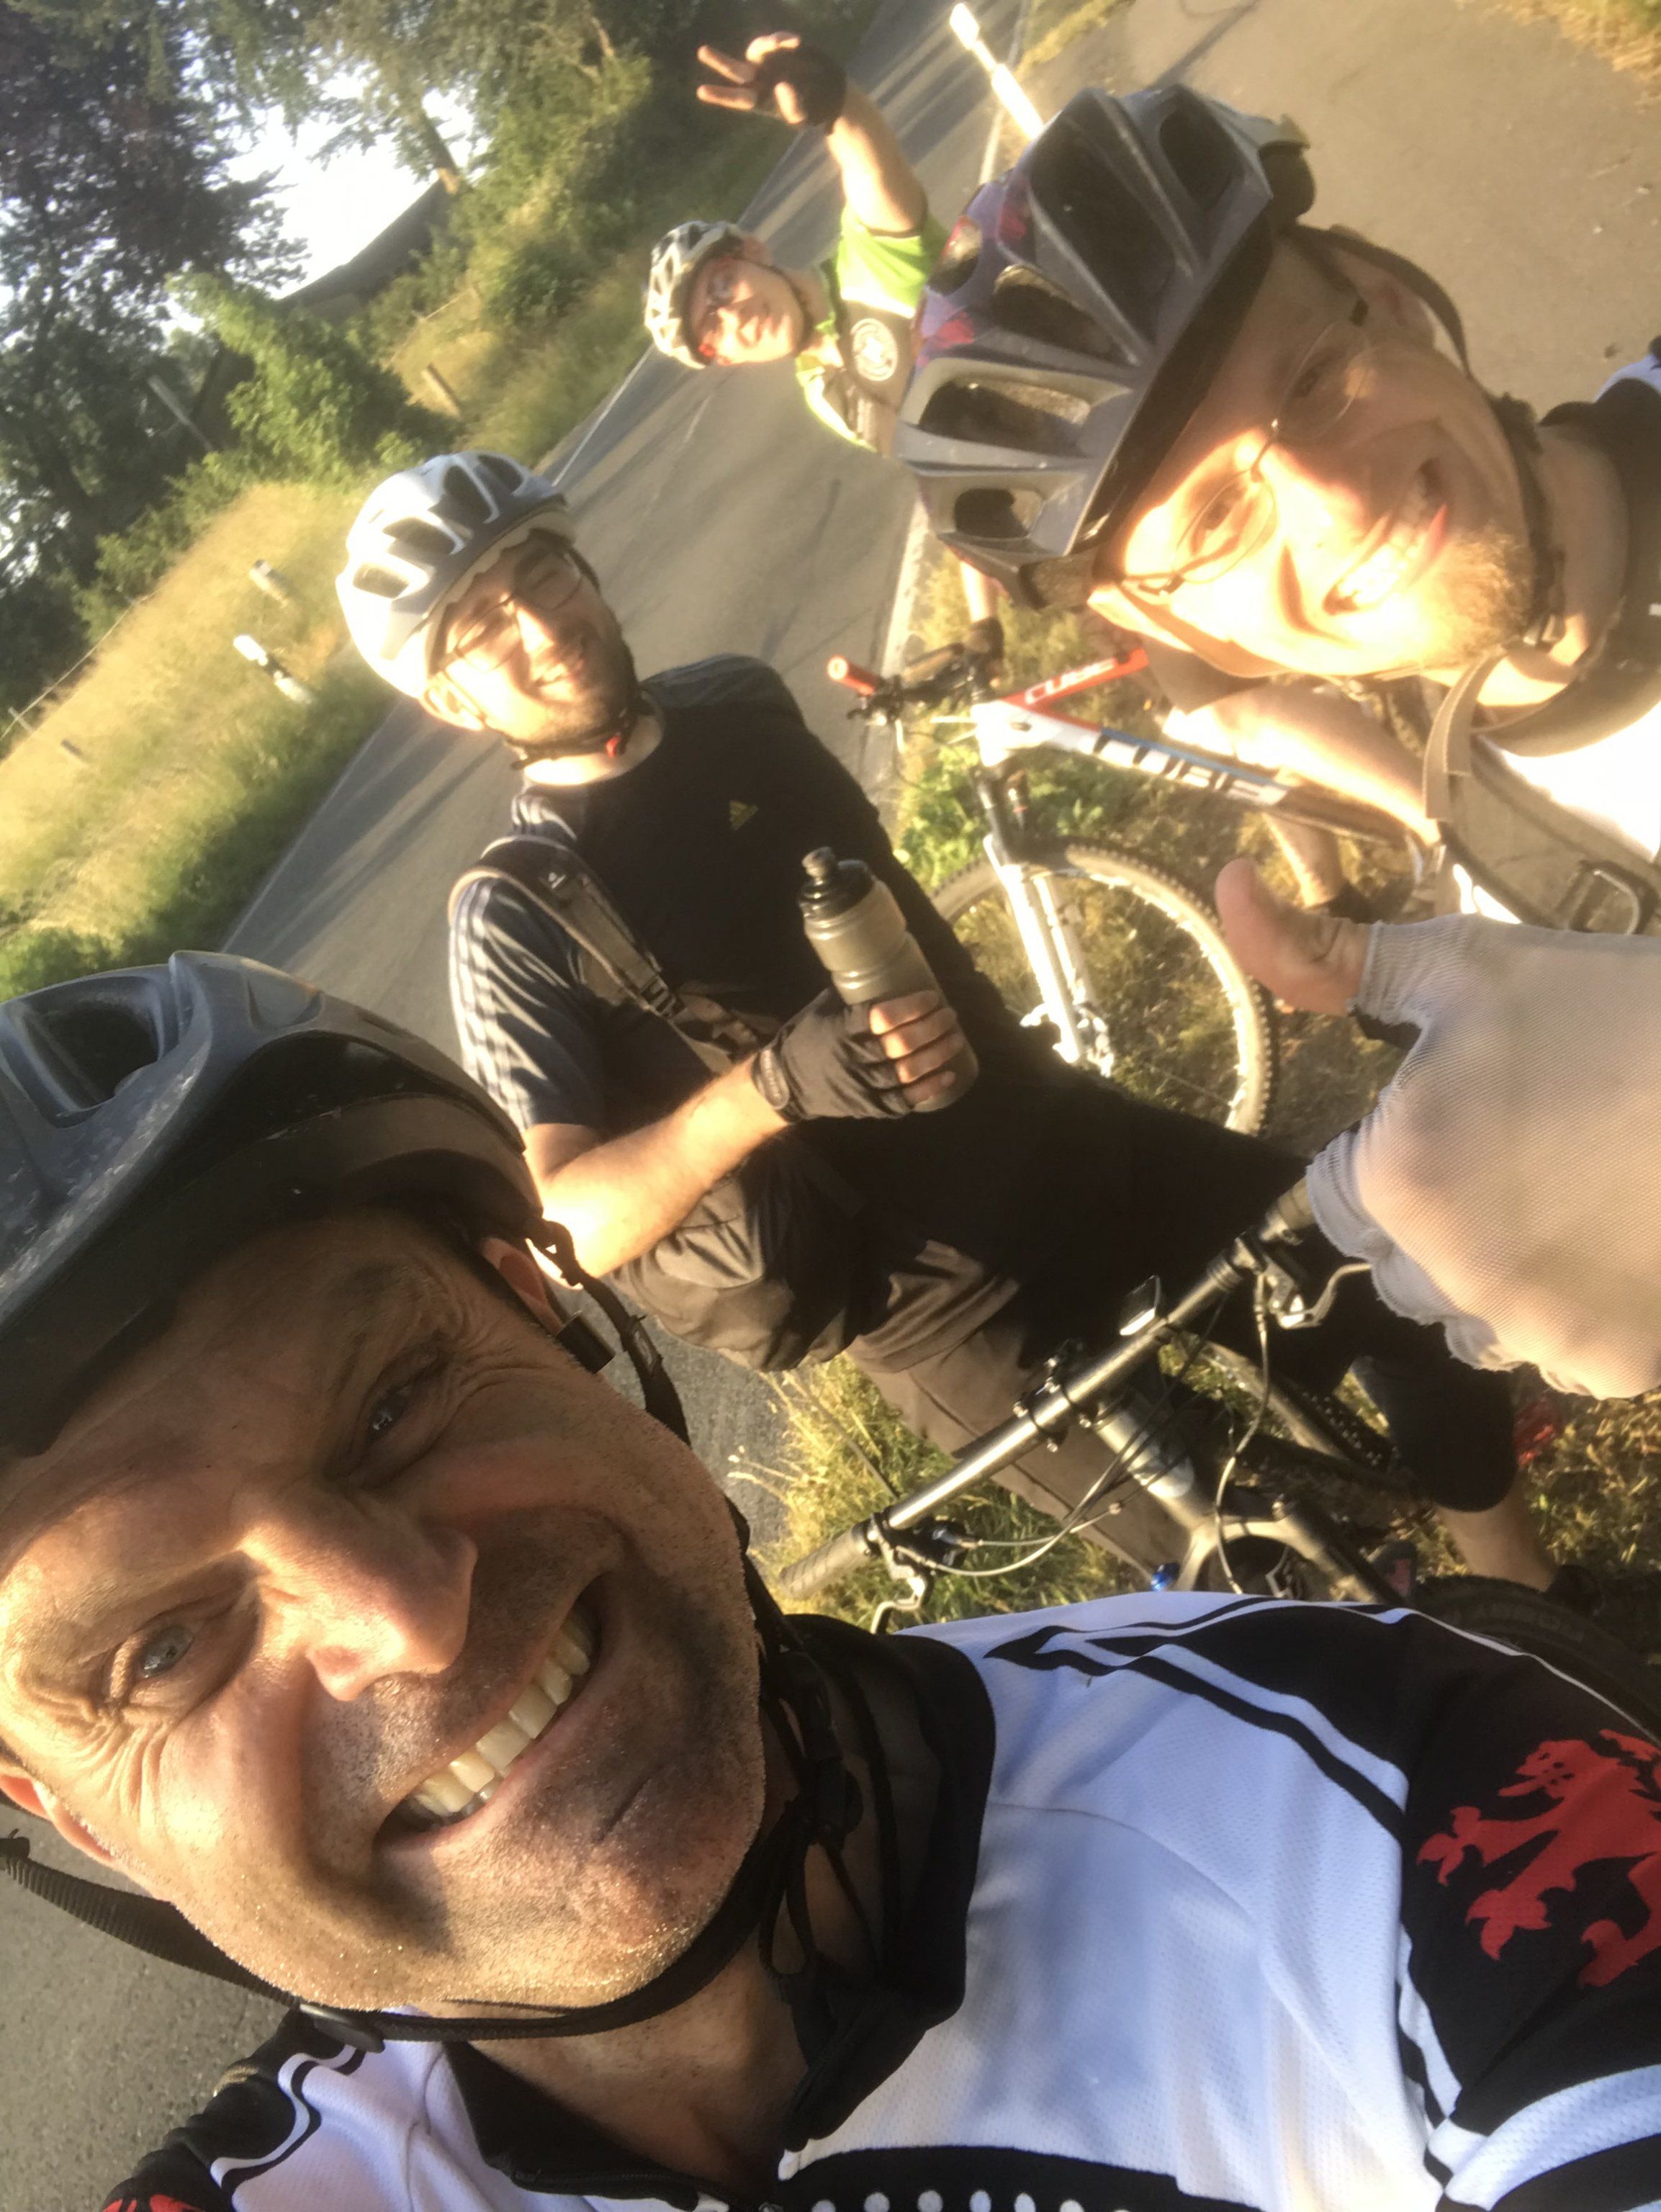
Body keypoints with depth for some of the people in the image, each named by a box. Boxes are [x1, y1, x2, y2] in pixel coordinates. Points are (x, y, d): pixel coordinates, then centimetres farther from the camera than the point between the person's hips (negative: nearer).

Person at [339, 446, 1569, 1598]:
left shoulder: (738, 705, 2)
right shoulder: (518, 918, -16)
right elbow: (569, 1221, -25)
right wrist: (776, 1083, -39)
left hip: (1065, 1138, 6)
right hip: (947, 1294, -6)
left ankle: (1524, 1586, 33)